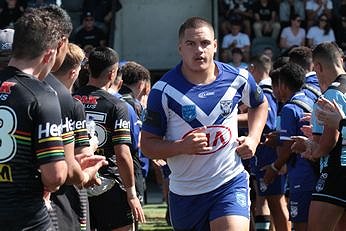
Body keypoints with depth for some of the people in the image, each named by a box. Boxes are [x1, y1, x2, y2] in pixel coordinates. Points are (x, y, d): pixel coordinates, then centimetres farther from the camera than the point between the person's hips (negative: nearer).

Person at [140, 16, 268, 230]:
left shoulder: (238, 79, -1)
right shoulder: (164, 90, -9)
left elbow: (260, 104, 23)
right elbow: (147, 144, -6)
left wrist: (253, 138, 6)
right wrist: (183, 146, -22)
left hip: (231, 183, -1)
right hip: (184, 193, 1)